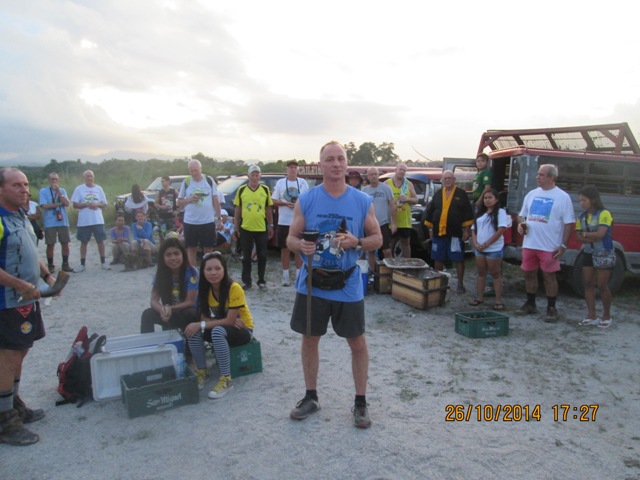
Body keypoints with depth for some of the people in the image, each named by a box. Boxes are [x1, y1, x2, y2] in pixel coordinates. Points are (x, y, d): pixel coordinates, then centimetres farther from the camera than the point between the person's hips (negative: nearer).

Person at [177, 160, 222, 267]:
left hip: (208, 221, -1)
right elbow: (179, 202, 7)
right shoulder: (186, 182, 1)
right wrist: (189, 199, -14)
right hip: (190, 222, 1)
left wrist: (219, 218, 0)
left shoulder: (209, 180, -1)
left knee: (208, 249, 7)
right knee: (191, 249, 10)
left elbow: (215, 200, 3)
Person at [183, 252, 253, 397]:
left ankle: (226, 379, -24)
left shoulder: (234, 288, -26)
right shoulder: (205, 289, -7)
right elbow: (204, 318, -4)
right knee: (193, 330, -21)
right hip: (222, 326, 6)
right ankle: (202, 372, -4)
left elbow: (230, 321, -25)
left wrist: (201, 325, -28)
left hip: (242, 329, -6)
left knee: (218, 331, -36)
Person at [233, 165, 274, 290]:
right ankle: (246, 281, 18)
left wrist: (271, 225, 4)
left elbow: (269, 209, 7)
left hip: (262, 228, 0)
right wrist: (236, 227, 3)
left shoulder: (265, 189, 3)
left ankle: (261, 281, 19)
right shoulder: (241, 190, 2)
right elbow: (238, 209, 6)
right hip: (245, 228, 0)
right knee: (246, 256, 8)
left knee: (262, 256, 7)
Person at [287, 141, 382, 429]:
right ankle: (310, 397, 34)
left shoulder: (363, 201, -2)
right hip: (311, 284, 1)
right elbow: (291, 238, 2)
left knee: (357, 343, 8)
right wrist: (301, 246, -21)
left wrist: (356, 242, -18)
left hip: (348, 286, -1)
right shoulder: (305, 200, -2)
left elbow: (377, 238, 3)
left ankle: (361, 402, 27)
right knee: (309, 340, 13)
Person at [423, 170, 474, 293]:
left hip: (455, 233, -3)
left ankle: (460, 284, 9)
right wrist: (430, 229, 9)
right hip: (438, 232, 3)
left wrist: (466, 231, -8)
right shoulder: (437, 194, 11)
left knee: (458, 259, 0)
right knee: (438, 259, 10)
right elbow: (430, 212, 13)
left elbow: (468, 213, -3)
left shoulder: (461, 194, 1)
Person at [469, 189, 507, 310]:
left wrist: (486, 244, -15)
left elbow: (501, 230, -15)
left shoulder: (500, 212, -5)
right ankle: (479, 297, 20)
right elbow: (473, 229, 14)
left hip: (494, 249, -6)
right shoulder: (480, 213, 14)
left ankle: (499, 300, 3)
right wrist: (475, 243, -4)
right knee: (481, 273, 12)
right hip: (479, 249, 6)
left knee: (495, 274, -1)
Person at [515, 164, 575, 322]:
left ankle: (551, 309, 14)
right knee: (529, 273, 12)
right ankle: (530, 304, 27)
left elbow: (569, 223, -6)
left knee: (549, 276, 1)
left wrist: (563, 245, -12)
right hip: (529, 244, 5)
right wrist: (520, 224, -3)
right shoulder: (531, 194, 10)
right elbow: (522, 214, 21)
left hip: (550, 246, -5)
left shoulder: (562, 197, -5)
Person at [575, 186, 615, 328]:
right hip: (588, 254, 6)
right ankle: (591, 316, 12)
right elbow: (578, 237, 1)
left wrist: (585, 234, -8)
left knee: (602, 286, 0)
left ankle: (607, 316, 16)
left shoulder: (604, 214, -12)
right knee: (588, 284, 5)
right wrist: (592, 237, -16)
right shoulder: (581, 217, 5)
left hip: (604, 255, -6)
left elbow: (600, 234, -22)